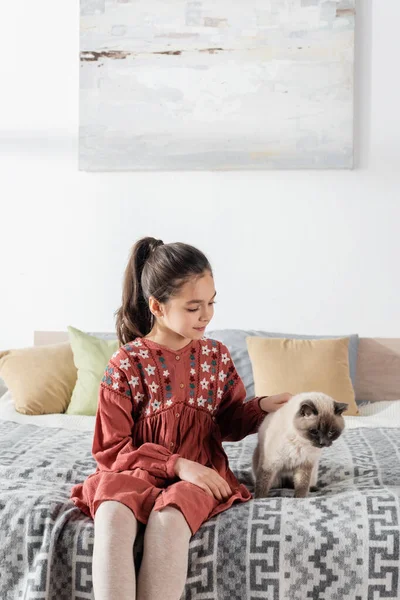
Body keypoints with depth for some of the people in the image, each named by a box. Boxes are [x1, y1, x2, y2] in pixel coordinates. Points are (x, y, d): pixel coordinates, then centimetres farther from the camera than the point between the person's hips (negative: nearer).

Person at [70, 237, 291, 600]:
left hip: (200, 472, 1)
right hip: (138, 471, -1)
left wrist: (261, 407, -1)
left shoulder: (217, 356, 7)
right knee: (113, 515, -36)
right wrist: (176, 464, -16)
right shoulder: (127, 363, -3)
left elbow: (229, 421, 20)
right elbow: (113, 447, -4)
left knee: (169, 519, -35)